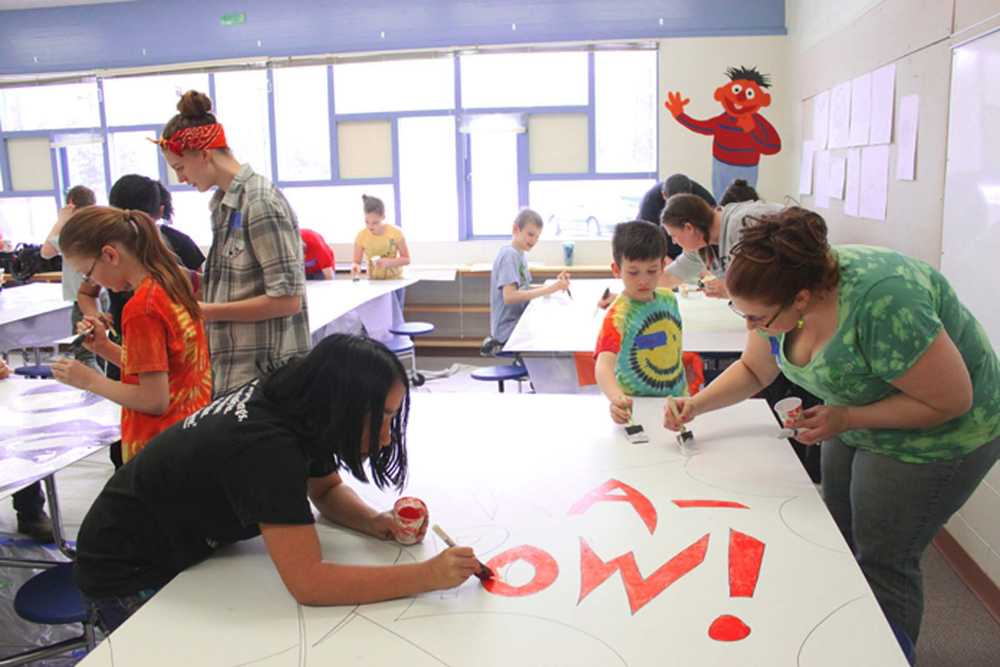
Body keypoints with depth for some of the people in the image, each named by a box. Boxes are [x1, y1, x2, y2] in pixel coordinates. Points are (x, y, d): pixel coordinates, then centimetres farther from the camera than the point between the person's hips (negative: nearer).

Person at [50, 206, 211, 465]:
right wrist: (104, 347, 3)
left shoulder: (141, 308, -21)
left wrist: (90, 380, -10)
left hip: (157, 448, -8)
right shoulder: (171, 285, 4)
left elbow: (155, 400, -20)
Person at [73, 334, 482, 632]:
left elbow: (327, 491, 4)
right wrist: (427, 575, -37)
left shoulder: (297, 407, -12)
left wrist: (376, 523, -16)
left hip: (181, 547, 7)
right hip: (127, 570, -7)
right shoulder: (266, 447, -37)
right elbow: (308, 583, -40)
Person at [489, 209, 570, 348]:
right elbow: (509, 297, -24)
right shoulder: (509, 255, -14)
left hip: (519, 322, 9)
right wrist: (548, 289, -26)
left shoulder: (520, 254, 12)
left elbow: (524, 289, 10)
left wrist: (554, 285, -3)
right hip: (509, 328, -9)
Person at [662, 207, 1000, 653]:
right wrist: (696, 405, -11)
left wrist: (846, 419, -28)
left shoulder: (881, 304, -38)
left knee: (882, 562, 1)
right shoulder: (783, 290, -15)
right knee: (841, 542, 17)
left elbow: (952, 399, -28)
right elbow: (753, 370, 2)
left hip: (934, 434, -7)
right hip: (856, 424, 7)